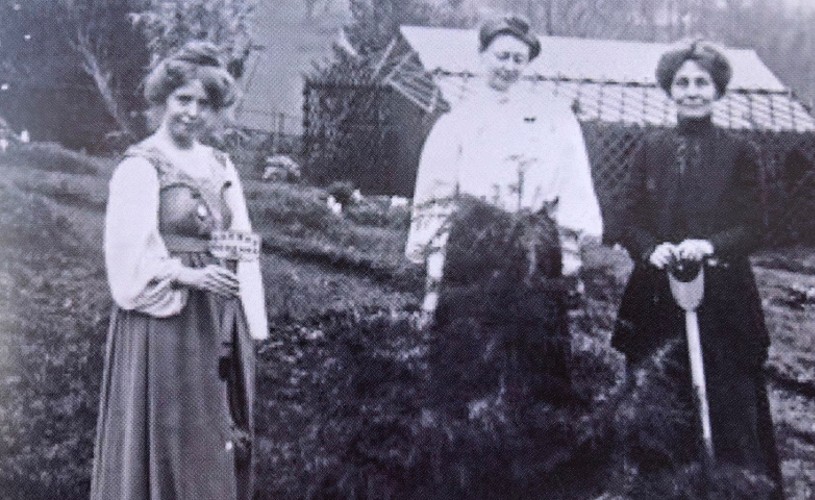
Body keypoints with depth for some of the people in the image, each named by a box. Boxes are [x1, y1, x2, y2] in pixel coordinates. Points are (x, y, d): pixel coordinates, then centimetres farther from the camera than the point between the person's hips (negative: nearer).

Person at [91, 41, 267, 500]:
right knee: (171, 440, 0)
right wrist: (189, 276, -22)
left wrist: (250, 320, 6)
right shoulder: (141, 166, -7)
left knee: (221, 437, 10)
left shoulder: (221, 165, 11)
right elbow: (129, 255, -11)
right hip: (167, 321, -6)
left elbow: (242, 244, 13)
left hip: (221, 320, 6)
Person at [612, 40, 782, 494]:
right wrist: (651, 250, -16)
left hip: (723, 301, -2)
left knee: (729, 405, -3)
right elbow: (631, 222, 6)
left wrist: (711, 245, -21)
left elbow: (754, 229, -1)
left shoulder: (740, 153, 3)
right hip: (658, 299, 2)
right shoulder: (650, 150, 9)